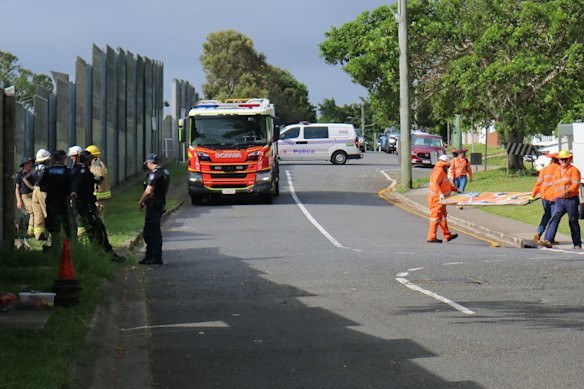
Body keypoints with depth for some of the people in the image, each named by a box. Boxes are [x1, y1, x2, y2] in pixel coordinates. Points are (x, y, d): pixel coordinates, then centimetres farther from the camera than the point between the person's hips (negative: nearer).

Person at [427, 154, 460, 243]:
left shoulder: (442, 171, 17)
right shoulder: (439, 171, -17)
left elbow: (447, 184, 26)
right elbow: (435, 184, -29)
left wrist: (456, 189, 21)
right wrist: (440, 193, -40)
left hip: (441, 198, 11)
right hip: (437, 198, -11)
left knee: (443, 217, 17)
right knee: (436, 217, -8)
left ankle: (447, 235, 26)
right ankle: (431, 237, -6)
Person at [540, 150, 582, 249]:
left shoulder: (574, 170, -2)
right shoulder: (557, 171, 17)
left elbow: (576, 185, -13)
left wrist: (567, 192, -27)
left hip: (571, 199, -4)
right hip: (559, 200, 4)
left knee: (573, 222, 3)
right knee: (554, 218, -13)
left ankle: (577, 244, 13)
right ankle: (548, 240, -24)